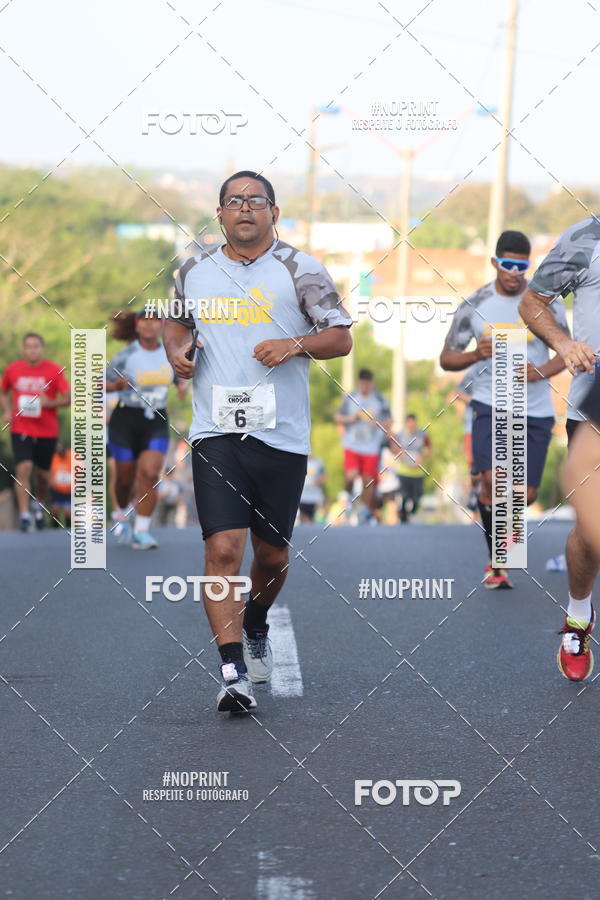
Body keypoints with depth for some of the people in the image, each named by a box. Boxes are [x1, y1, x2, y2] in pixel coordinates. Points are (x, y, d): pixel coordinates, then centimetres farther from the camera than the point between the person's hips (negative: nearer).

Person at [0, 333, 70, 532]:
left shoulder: (54, 370, -4)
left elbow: (68, 398, -5)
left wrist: (49, 402, -22)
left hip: (47, 431, 0)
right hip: (21, 429, 0)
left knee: (43, 474, 11)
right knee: (23, 468, -16)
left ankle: (39, 505, 40)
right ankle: (24, 515, -13)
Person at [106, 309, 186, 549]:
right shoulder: (126, 356, -7)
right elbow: (103, 384, 1)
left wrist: (182, 384, 0)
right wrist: (118, 385, -21)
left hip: (156, 421, 1)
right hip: (126, 419, -1)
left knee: (149, 473, -16)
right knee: (126, 477, 7)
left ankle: (141, 531, -10)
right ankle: (123, 515, 40)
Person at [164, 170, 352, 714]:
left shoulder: (299, 270, 1)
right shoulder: (195, 271, 10)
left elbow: (341, 338, 1)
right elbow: (177, 322, 28)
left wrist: (296, 345, -17)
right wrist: (177, 353, 6)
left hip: (282, 434, 0)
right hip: (216, 431, 0)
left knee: (272, 555, 11)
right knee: (223, 548, -15)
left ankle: (255, 629, 42)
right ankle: (233, 673, -16)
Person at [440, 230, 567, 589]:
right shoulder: (474, 306, -3)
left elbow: (567, 352, 5)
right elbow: (447, 358, 3)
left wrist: (540, 372, -16)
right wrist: (477, 355, -18)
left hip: (535, 411, 1)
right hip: (491, 404, -1)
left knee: (526, 493, 2)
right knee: (493, 479, -21)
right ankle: (498, 562, -4)